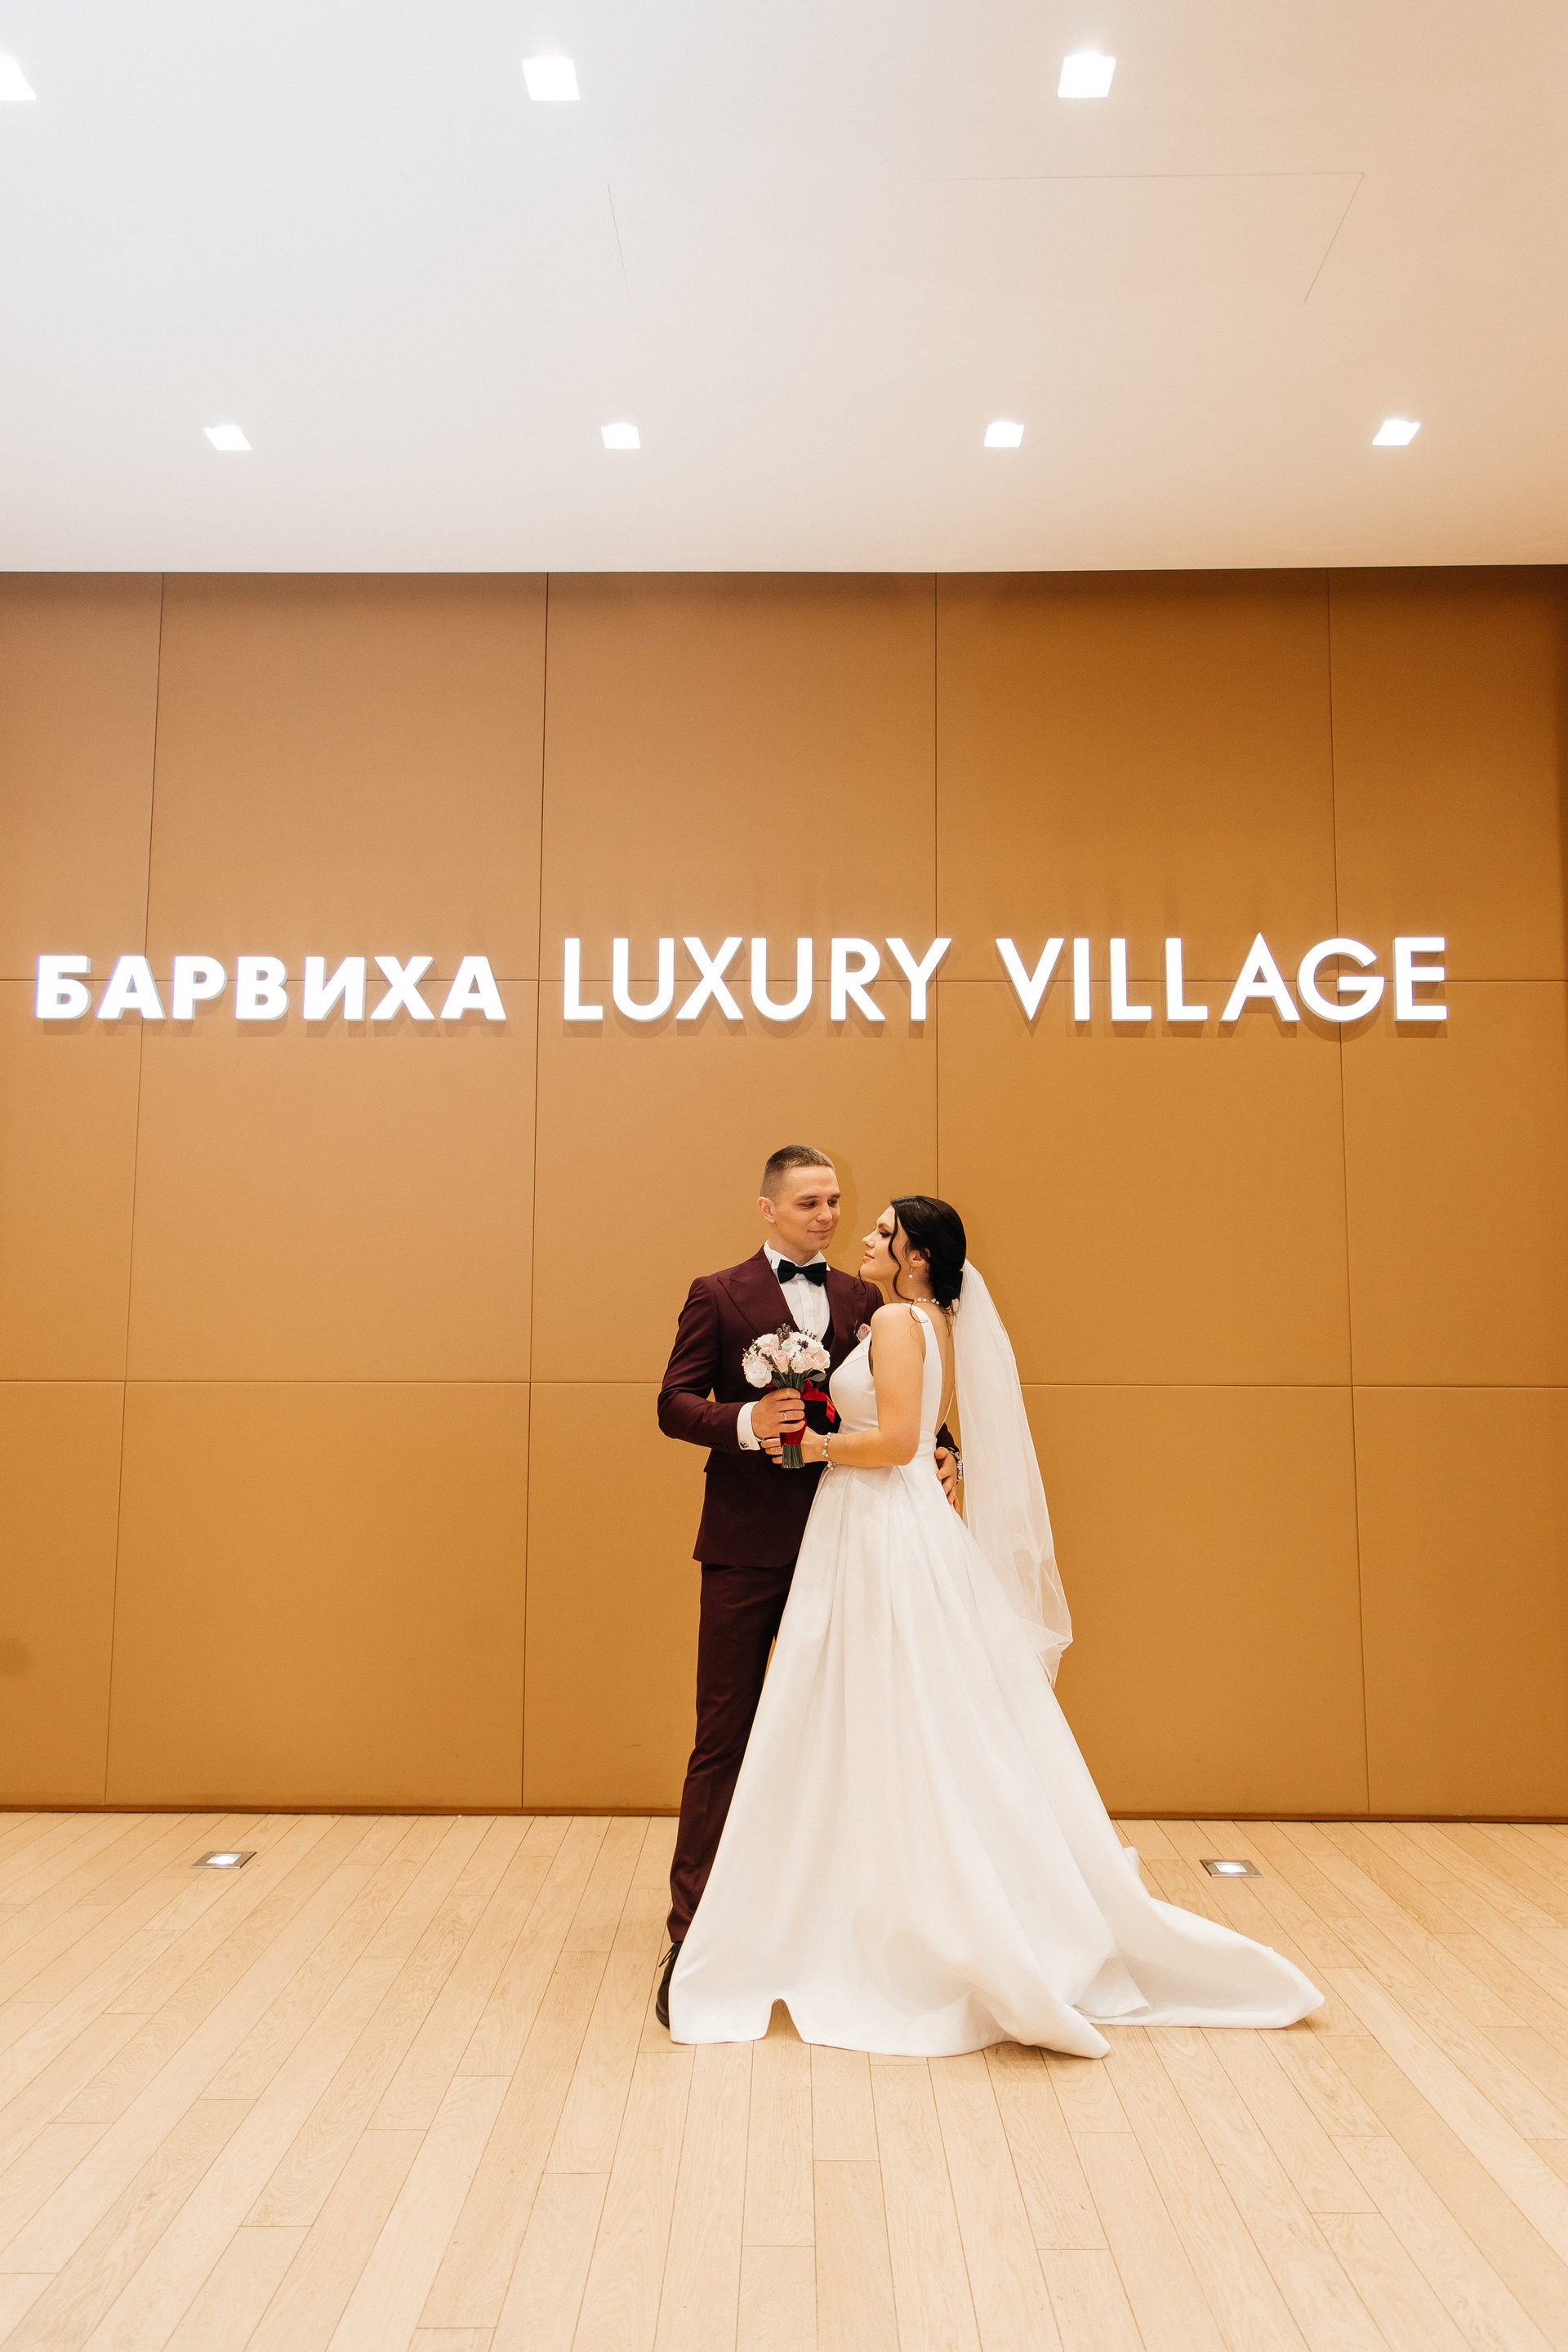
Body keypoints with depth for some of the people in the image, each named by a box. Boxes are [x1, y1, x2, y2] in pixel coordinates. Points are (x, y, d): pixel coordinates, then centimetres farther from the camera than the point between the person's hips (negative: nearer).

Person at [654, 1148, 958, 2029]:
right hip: (747, 1546, -4)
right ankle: (692, 1934, 11)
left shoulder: (863, 1299, 10)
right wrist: (745, 1422, -23)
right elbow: (675, 1403, -5)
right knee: (725, 1739, 1)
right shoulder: (718, 1296, 0)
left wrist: (940, 1452, -5)